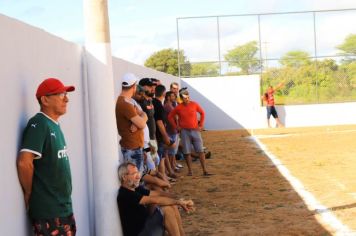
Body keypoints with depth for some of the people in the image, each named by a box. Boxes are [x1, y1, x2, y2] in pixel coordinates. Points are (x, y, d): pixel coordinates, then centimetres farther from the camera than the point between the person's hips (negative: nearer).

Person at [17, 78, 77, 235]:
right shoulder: (39, 124, -15)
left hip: (64, 207, 9)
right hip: (48, 211, -9)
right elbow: (24, 162, -25)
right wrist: (30, 195, -12)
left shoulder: (54, 125, 12)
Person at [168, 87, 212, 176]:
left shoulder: (194, 104, -2)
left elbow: (202, 113, 12)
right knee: (187, 152, 2)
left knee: (201, 151, -3)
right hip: (184, 132, 0)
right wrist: (176, 126, 2)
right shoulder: (178, 107, -3)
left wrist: (201, 125, 6)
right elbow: (170, 116, 7)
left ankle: (205, 171, -1)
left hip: (195, 131, 1)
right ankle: (190, 171, 13)